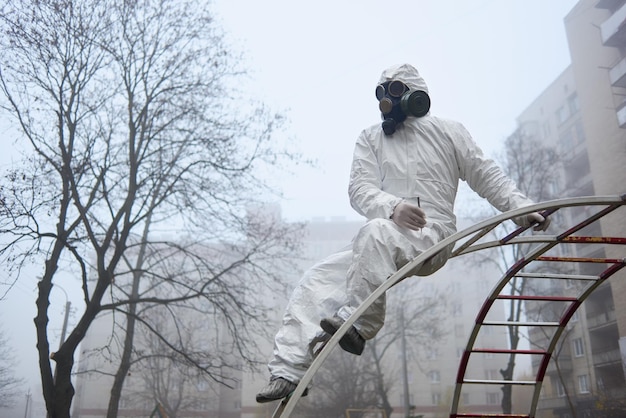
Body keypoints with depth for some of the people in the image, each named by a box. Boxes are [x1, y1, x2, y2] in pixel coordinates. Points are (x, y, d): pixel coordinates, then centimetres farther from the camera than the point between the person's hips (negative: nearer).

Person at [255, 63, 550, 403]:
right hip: (382, 242, 4)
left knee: (375, 232, -38)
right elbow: (360, 189, 2)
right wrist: (393, 206, -20)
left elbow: (488, 177, 13)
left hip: (434, 234, -4)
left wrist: (521, 207, -4)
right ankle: (288, 372, -15)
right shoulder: (370, 138, 17)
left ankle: (357, 325, -35)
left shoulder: (448, 132, 14)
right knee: (315, 280, -14)